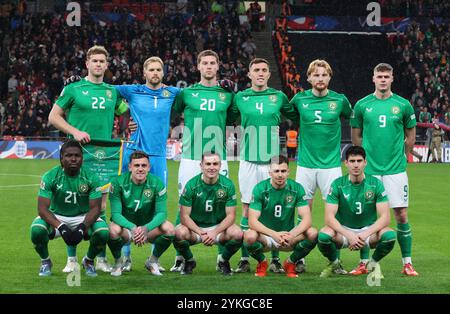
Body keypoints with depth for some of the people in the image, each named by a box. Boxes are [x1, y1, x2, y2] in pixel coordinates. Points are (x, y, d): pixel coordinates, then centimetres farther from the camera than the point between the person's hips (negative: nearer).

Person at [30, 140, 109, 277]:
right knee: (37, 229, -32)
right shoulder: (50, 177, -15)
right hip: (56, 217, -1)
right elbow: (42, 208, -20)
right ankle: (45, 262, 1)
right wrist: (61, 227, -36)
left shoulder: (91, 178, -13)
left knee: (103, 232, -29)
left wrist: (82, 228, -34)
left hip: (83, 217, 1)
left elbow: (95, 208, -15)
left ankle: (89, 260, 6)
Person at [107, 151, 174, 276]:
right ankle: (118, 262, -3)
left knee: (169, 229, -27)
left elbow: (161, 213, -16)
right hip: (126, 224, -2)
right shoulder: (118, 183, -15)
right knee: (114, 230, -35)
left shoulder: (157, 183, -12)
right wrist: (133, 228, -38)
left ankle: (153, 260, 2)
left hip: (148, 225, 2)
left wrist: (145, 228, -36)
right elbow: (116, 213, -19)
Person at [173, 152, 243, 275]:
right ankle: (189, 261, 1)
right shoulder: (191, 185, -12)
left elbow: (230, 215, -8)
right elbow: (184, 216, -11)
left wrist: (214, 232, -24)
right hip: (194, 227, -1)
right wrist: (201, 233, -26)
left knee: (237, 234, -30)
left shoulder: (227, 185, -9)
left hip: (219, 227, 1)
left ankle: (224, 261, 3)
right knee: (179, 233, -34)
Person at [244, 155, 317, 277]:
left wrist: (292, 235, -33)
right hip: (265, 237, -2)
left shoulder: (297, 188, -7)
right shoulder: (260, 188, -11)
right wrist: (274, 234, -34)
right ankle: (262, 262, 0)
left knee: (313, 234, -26)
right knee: (250, 236, -35)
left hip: (289, 236, 2)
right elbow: (252, 221, -19)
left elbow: (307, 219, -13)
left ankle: (291, 262, 2)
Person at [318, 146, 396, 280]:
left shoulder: (376, 184, -9)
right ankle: (334, 263, 2)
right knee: (323, 235, -33)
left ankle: (373, 263, 2)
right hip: (343, 230, 0)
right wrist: (349, 235, -31)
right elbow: (329, 217, -15)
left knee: (390, 235, -32)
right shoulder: (337, 184, -9)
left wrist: (365, 234, -29)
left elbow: (385, 217, -14)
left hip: (369, 230, 0)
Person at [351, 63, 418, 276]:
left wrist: (399, 157, 10)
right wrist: (366, 156, 8)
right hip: (369, 169, 0)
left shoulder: (403, 105, 2)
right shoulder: (362, 105, 4)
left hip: (395, 170, 0)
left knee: (401, 214, -2)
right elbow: (356, 136, 13)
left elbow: (411, 136, 12)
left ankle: (407, 262, 5)